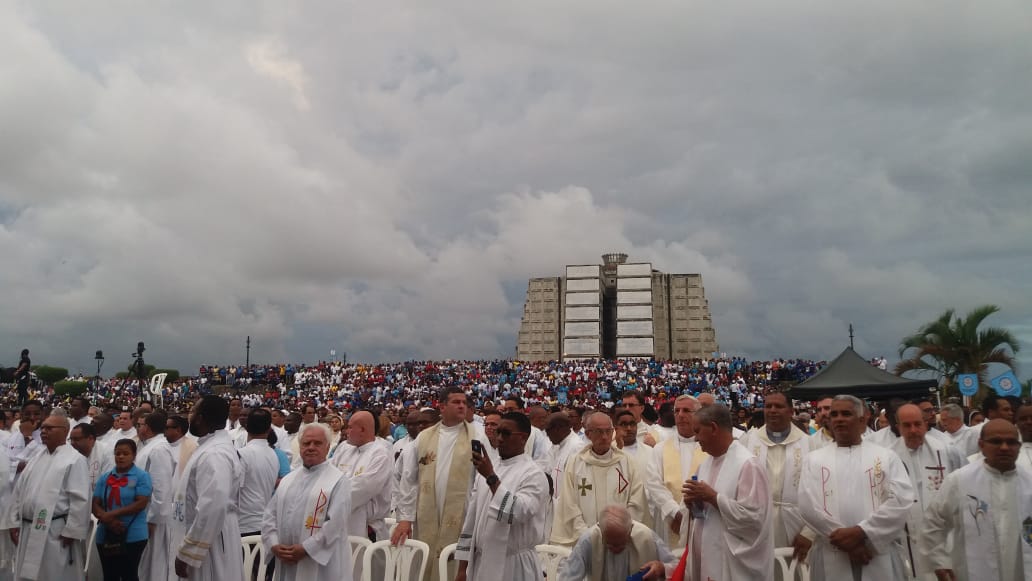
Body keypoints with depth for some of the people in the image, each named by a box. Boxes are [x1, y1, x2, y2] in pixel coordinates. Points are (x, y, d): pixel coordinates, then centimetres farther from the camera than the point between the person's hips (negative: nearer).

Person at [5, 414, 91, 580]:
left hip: (56, 532, -7)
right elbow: (19, 491, 15)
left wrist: (71, 531, -16)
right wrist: (14, 521, 9)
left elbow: (80, 499, -15)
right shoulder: (36, 458, 14)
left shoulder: (75, 459, -10)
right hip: (28, 530, 7)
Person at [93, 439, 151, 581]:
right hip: (106, 535, 5)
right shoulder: (105, 477, 9)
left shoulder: (142, 476, -5)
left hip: (132, 536, -4)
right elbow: (95, 504, 3)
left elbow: (141, 503, -13)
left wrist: (112, 514, -17)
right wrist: (108, 520, -15)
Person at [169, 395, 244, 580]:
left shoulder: (213, 454, -22)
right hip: (203, 542, 9)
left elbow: (212, 509, -30)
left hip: (207, 549, -9)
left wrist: (186, 554, -24)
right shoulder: (211, 447, 11)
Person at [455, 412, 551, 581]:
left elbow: (518, 513, -26)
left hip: (514, 566, -5)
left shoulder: (533, 473, -11)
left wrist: (492, 478, -26)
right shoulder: (486, 471, 8)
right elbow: (471, 518, 9)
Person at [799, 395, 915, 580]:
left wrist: (860, 532, -15)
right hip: (831, 557, 1)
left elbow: (901, 500, -6)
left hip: (879, 556, 0)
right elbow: (808, 505, -4)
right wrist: (846, 539, -13)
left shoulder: (886, 456, 7)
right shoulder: (814, 459, 7)